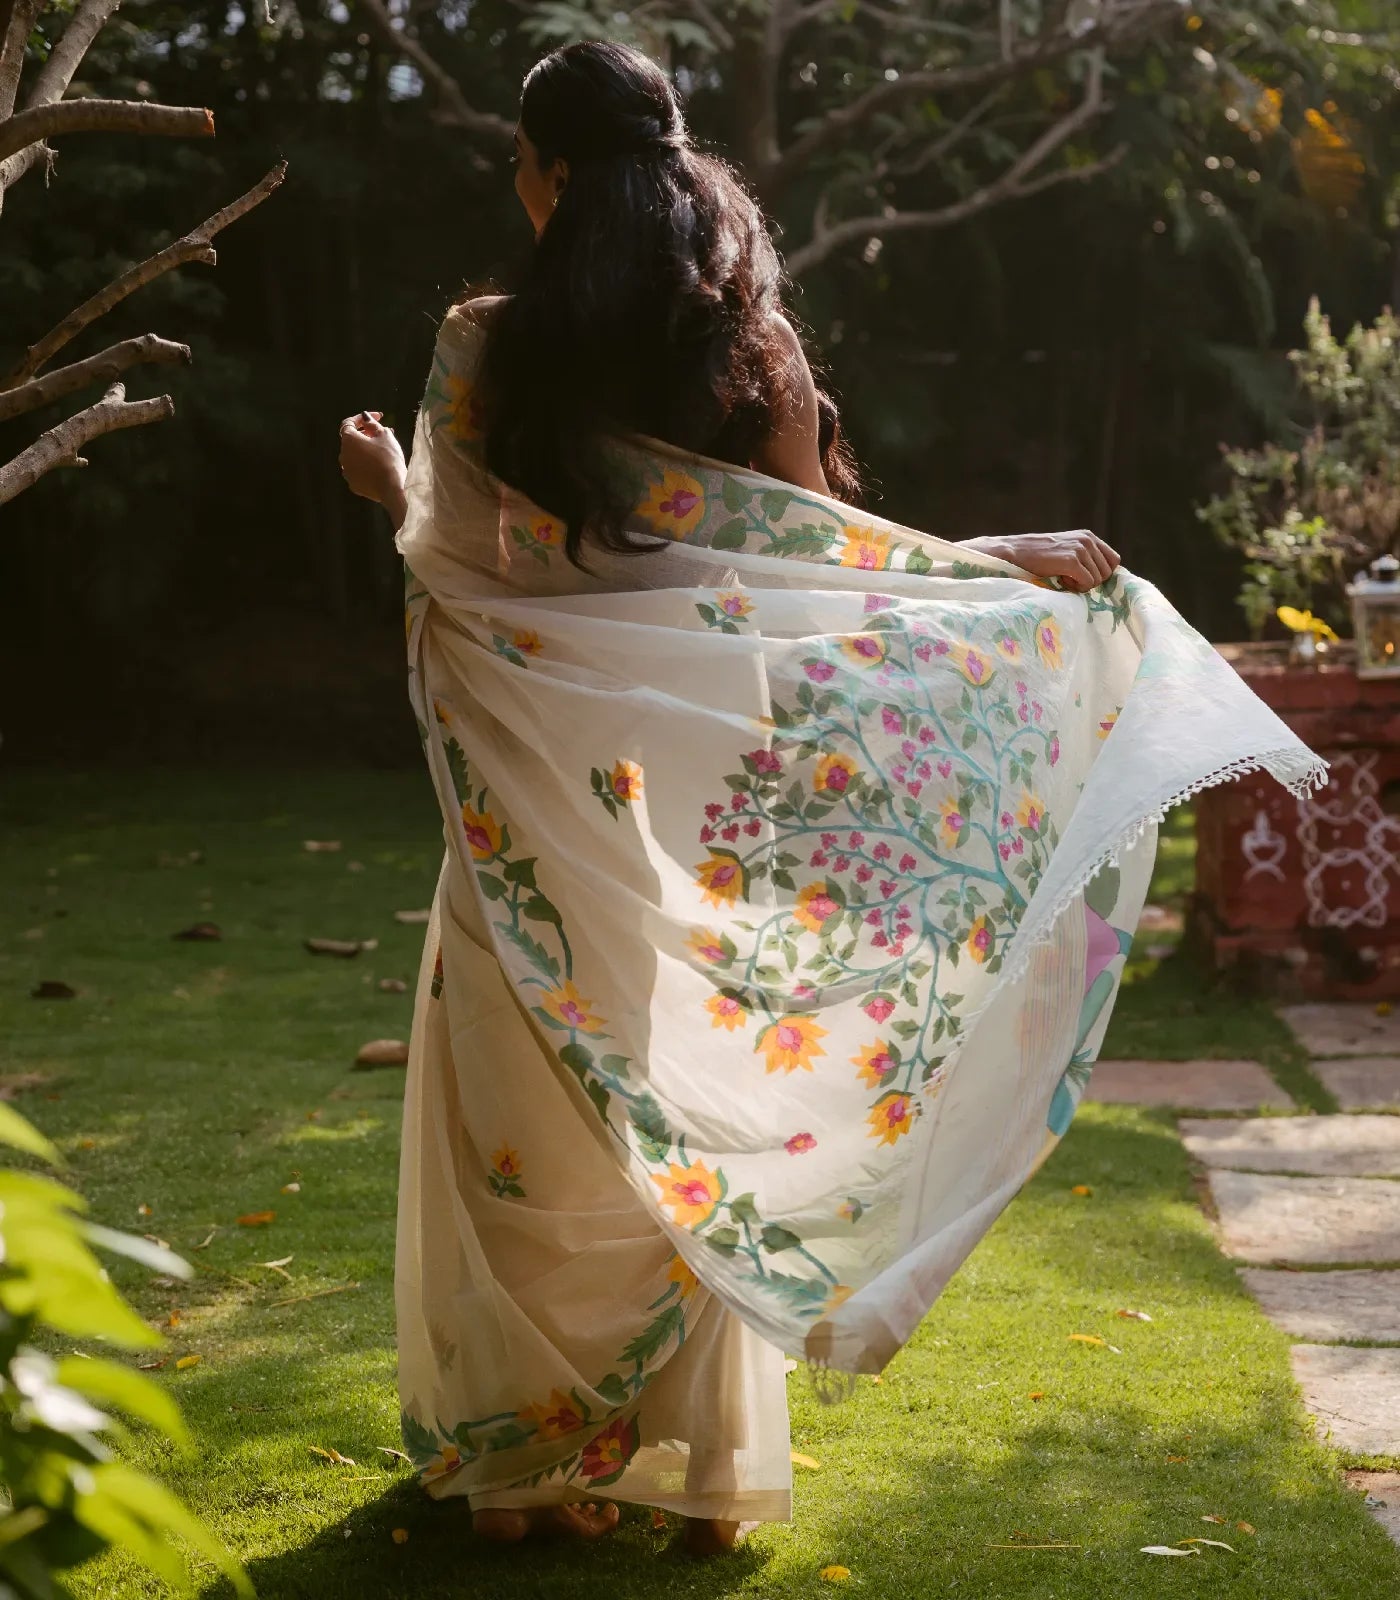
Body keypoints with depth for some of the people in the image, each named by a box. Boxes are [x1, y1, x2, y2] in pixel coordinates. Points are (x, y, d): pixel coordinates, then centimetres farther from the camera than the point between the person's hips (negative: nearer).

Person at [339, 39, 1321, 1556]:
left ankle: (527, 1459, 16)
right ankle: (705, 1467, 18)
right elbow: (807, 547, -1)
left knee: (530, 1122, 10)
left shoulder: (483, 350, -7)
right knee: (693, 1114, 13)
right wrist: (1002, 562, 11)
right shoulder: (752, 348, -2)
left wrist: (395, 492, 20)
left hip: (542, 790, -2)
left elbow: (460, 562, -2)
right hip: (706, 794, 2)